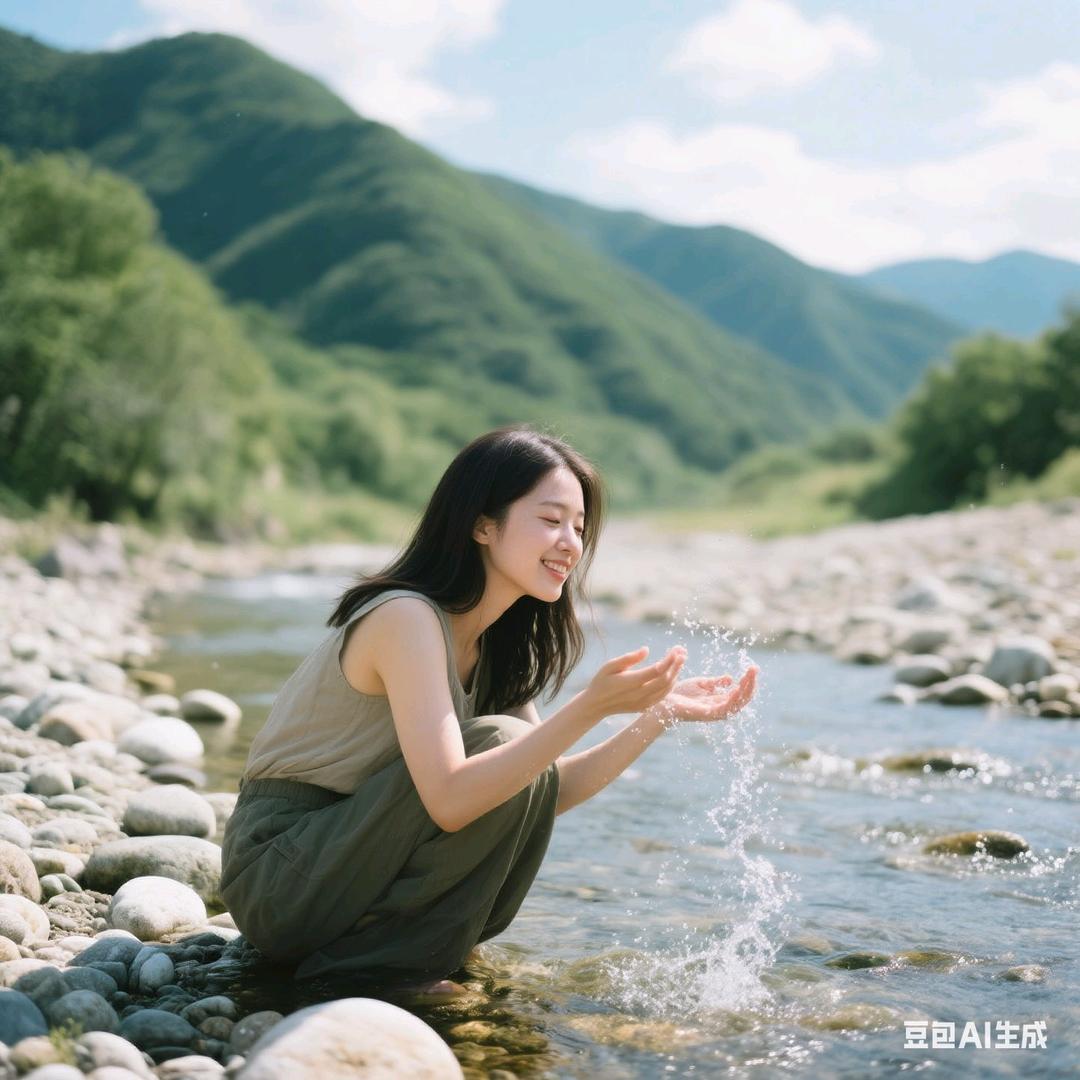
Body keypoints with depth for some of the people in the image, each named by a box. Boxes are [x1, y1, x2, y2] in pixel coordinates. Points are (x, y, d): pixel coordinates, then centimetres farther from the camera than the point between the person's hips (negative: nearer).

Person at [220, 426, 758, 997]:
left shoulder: (493, 646, 8)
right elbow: (448, 800, -31)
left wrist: (660, 714, -6)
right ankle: (374, 965, -13)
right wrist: (590, 707, -35)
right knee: (498, 744, -21)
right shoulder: (406, 618, -21)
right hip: (276, 878, -9)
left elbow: (545, 792, 4)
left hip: (348, 858, 9)